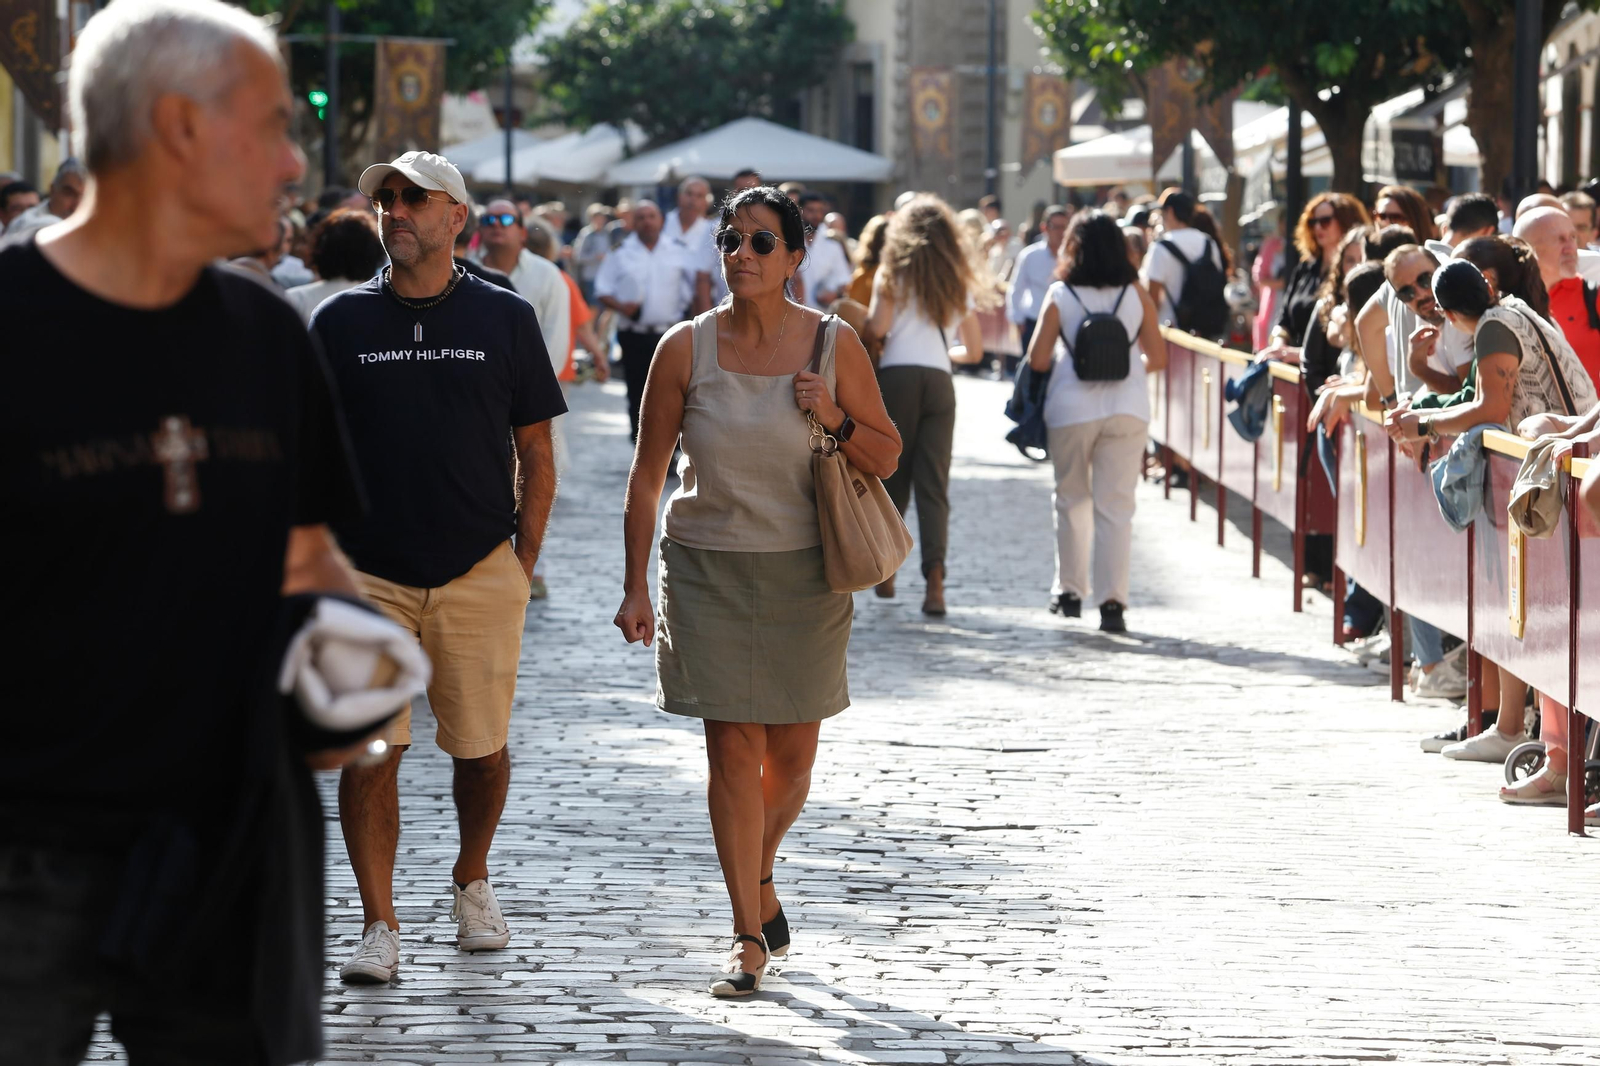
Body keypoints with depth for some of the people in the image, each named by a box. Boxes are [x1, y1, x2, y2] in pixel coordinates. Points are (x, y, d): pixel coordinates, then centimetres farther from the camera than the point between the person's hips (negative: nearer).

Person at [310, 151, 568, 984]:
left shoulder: (506, 320, 4)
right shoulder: (341, 322, 5)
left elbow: (537, 457, 8)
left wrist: (523, 564, 2)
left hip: (479, 572, 0)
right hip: (368, 572, 0)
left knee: (480, 749, 7)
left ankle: (471, 883, 31)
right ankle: (378, 926, -2)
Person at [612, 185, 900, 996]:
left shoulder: (834, 345, -3)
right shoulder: (686, 349, -3)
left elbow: (887, 457, 4)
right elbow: (647, 474, 2)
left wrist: (837, 421, -16)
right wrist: (636, 585, -1)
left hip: (804, 572, 1)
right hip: (707, 568, -1)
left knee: (791, 753, 7)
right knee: (732, 749, -5)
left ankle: (758, 878, 37)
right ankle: (749, 936, 0)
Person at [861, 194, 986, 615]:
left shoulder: (893, 273, 4)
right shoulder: (958, 281, 15)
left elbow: (877, 328, -9)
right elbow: (974, 350, 18)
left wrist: (871, 343, 12)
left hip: (896, 375, -2)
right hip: (939, 381, 2)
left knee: (891, 476, 10)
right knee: (934, 484, -3)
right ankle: (934, 575, -18)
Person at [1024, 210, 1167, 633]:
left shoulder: (1060, 295, -4)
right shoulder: (1136, 295, 1)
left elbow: (1037, 360, -5)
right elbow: (1157, 357, 4)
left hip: (1072, 409, -1)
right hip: (1127, 408, 1)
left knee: (1072, 500, 17)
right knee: (1116, 506, 1)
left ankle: (1069, 590, 25)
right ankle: (1112, 601, -6)